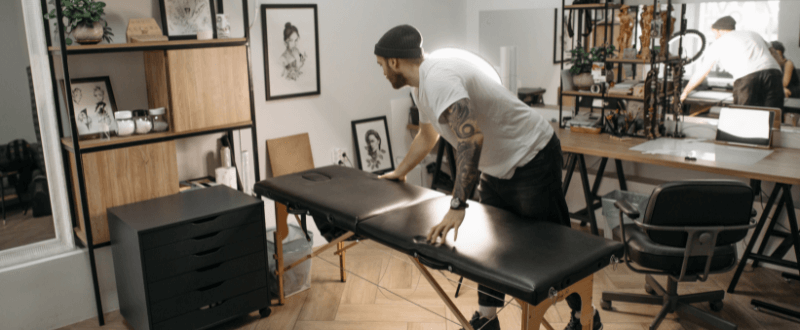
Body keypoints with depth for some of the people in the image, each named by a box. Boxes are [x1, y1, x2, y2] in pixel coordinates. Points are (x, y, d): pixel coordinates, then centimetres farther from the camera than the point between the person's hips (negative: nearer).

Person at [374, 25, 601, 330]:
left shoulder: (438, 79, -27)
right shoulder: (421, 87, 7)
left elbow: (471, 140, -38)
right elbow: (426, 137, 26)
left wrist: (456, 208, -38)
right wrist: (398, 173, 36)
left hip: (532, 160, -10)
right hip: (496, 168, 10)